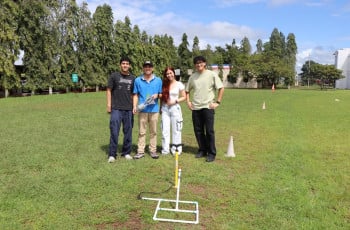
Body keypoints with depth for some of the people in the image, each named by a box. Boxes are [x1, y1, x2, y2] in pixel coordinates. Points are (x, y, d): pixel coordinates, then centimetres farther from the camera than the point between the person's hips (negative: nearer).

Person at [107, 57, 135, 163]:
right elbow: (109, 90, 3)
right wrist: (109, 105, -5)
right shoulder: (114, 76, 3)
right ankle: (112, 154, 5)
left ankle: (126, 152, 21)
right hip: (116, 108, -3)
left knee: (128, 132, 8)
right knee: (114, 131, -5)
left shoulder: (132, 78, 9)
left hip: (129, 109, 3)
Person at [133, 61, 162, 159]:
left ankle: (153, 150, 15)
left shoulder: (158, 80, 6)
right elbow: (136, 95, 7)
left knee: (153, 131, 7)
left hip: (154, 109, 1)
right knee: (141, 132, 3)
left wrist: (157, 95, -12)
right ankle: (140, 151, 9)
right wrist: (134, 106, -4)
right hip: (142, 110, 0)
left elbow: (161, 94, 10)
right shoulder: (138, 80, 6)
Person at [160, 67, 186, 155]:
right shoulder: (164, 84, 7)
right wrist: (160, 108, 7)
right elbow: (162, 97, 12)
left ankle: (176, 148, 14)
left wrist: (175, 101, -13)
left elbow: (184, 97, 0)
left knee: (176, 130, 3)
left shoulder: (179, 84, -1)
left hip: (175, 108, -2)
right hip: (165, 108, 3)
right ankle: (165, 150, 10)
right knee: (165, 130, 2)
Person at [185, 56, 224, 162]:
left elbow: (221, 88, -2)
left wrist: (217, 102, -7)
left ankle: (212, 153, 6)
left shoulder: (212, 75, -2)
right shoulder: (192, 77, 10)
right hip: (195, 108, 4)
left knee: (209, 131, -3)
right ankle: (202, 150, 22)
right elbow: (187, 91, 20)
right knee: (198, 130, 8)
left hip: (208, 107, -4)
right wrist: (188, 101, 7)